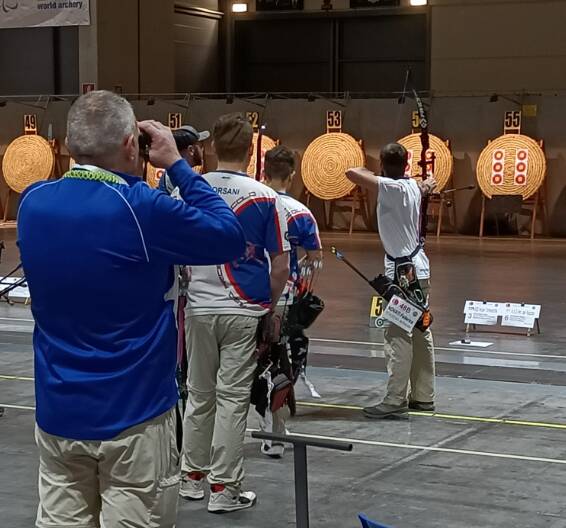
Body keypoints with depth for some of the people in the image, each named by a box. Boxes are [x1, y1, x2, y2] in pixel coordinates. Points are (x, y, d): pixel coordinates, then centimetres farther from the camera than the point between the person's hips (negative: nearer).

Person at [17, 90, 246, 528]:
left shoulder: (32, 202, -2)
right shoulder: (140, 208, -19)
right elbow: (231, 237, -7)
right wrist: (176, 163, -1)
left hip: (57, 415, 5)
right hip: (134, 417, -5)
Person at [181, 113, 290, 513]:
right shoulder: (264, 198, -10)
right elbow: (281, 263, -8)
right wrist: (271, 303, 7)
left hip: (199, 308, 3)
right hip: (243, 311, -3)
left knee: (200, 395, 15)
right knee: (232, 400, 3)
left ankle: (193, 477, 25)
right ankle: (224, 488, 8)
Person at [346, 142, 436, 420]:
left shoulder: (392, 188, -16)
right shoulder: (412, 186, 8)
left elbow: (352, 173, -22)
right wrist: (427, 185, 57)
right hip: (419, 269, 9)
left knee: (399, 336, -9)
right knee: (421, 334, 12)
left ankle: (395, 401, -9)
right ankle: (423, 396, 19)